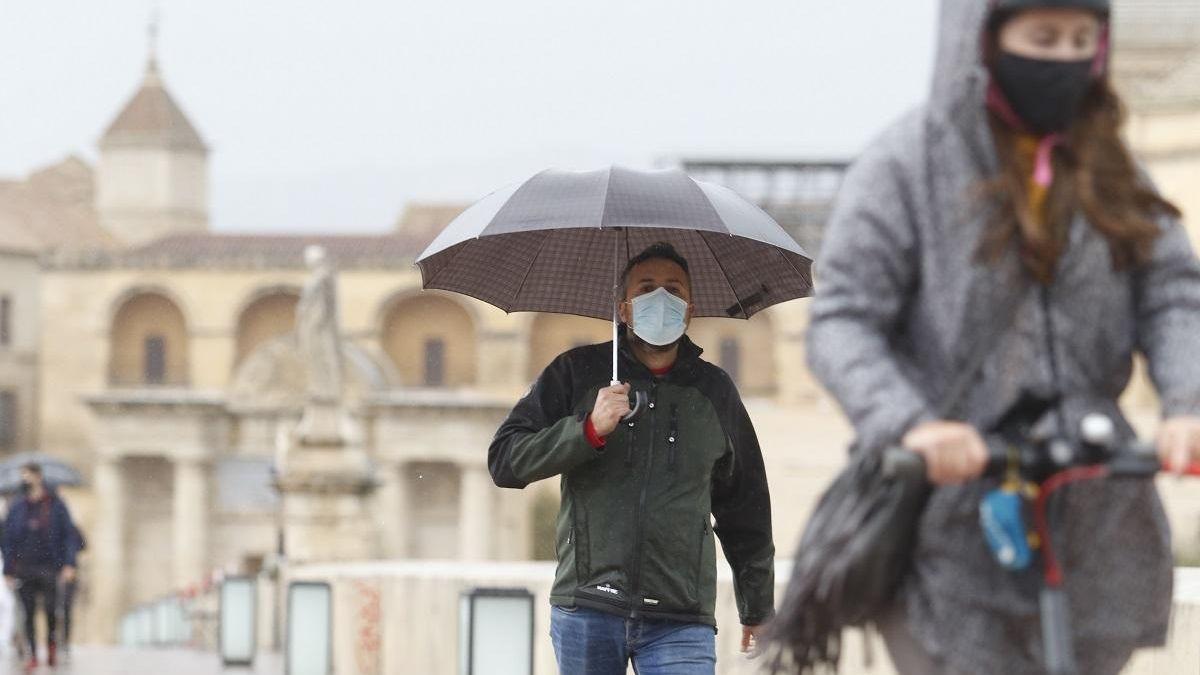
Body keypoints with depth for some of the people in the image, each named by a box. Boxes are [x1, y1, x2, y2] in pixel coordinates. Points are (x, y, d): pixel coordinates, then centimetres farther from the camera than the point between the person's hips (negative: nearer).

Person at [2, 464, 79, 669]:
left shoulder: (55, 505, 0)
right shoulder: (17, 508, 6)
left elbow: (68, 535, 0)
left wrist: (69, 565, -9)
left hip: (49, 567, -2)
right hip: (24, 570, 2)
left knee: (50, 609, -6)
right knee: (29, 612, 2)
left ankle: (51, 640, 23)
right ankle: (32, 654, 9)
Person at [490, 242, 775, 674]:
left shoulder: (715, 391, 14)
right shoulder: (577, 373, 9)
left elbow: (746, 508, 23)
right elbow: (504, 461, 1)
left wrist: (758, 607, 26)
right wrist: (589, 429, -13)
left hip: (681, 620, 0)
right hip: (586, 610, 0)